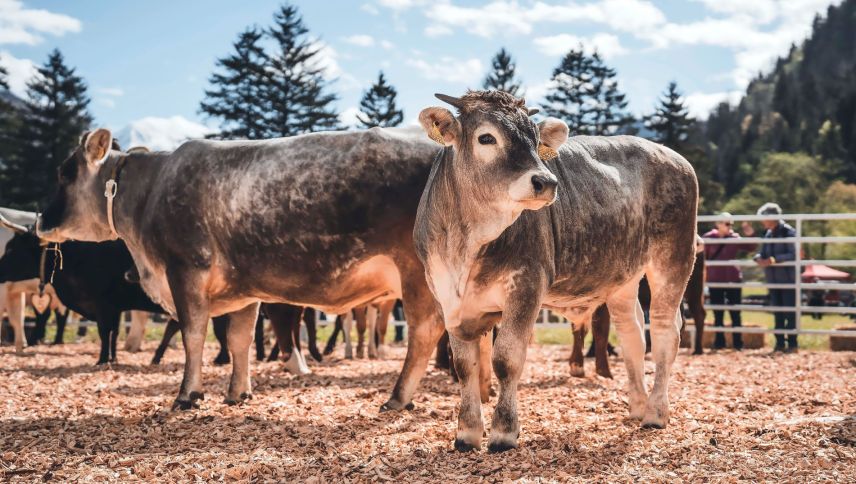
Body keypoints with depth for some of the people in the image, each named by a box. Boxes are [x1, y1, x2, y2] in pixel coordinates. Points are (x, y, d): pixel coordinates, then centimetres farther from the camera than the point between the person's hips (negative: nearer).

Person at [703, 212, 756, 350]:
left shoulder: (735, 238, 2)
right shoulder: (708, 238, -3)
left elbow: (750, 248, -1)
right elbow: (702, 258, 1)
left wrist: (750, 235, -16)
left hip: (734, 279, 1)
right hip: (715, 281, -1)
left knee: (735, 313, 5)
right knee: (718, 314, 7)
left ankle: (738, 343, 9)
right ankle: (719, 343, 13)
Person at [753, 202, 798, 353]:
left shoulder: (788, 232, -11)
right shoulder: (768, 234, 10)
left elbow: (793, 255, -18)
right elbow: (762, 253, 11)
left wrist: (774, 259, -27)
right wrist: (759, 259, -12)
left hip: (788, 279, -7)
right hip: (773, 279, 7)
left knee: (790, 312, -3)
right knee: (778, 312, 10)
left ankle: (792, 344, 2)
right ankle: (780, 343, 17)